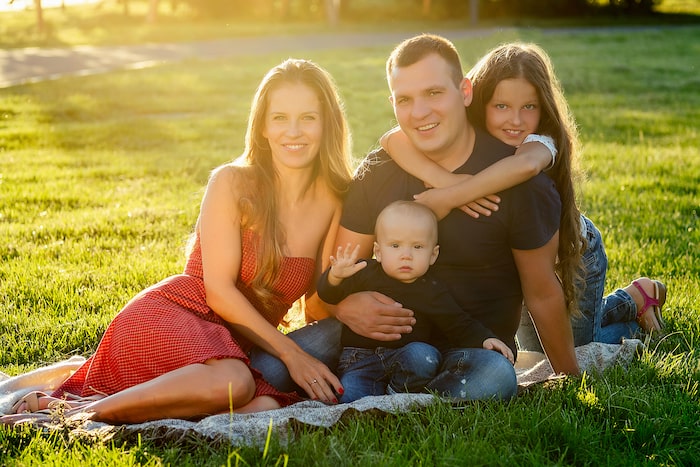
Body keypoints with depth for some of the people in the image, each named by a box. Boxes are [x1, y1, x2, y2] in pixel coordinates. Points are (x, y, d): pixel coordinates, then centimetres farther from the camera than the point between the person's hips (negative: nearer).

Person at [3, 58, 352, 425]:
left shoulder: (335, 202, 5)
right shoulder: (232, 183, -5)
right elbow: (219, 290, -11)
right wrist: (289, 352, -15)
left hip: (238, 345, 5)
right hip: (169, 316, -5)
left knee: (265, 407, -31)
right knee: (232, 383, -38)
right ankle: (79, 411, -20)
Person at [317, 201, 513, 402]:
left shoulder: (432, 291, 4)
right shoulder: (367, 274, 2)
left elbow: (460, 326, 10)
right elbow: (327, 294, -3)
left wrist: (485, 339, -9)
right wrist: (336, 275, -26)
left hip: (406, 360, 3)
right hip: (361, 359, -3)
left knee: (424, 355, -30)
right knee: (349, 395, -31)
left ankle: (399, 393, -8)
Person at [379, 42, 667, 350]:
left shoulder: (541, 144, -35)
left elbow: (526, 164, -62)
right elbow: (394, 139, -43)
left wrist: (448, 197, -60)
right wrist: (449, 182, -56)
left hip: (572, 250, -4)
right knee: (537, 352, 23)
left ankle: (639, 295, 30)